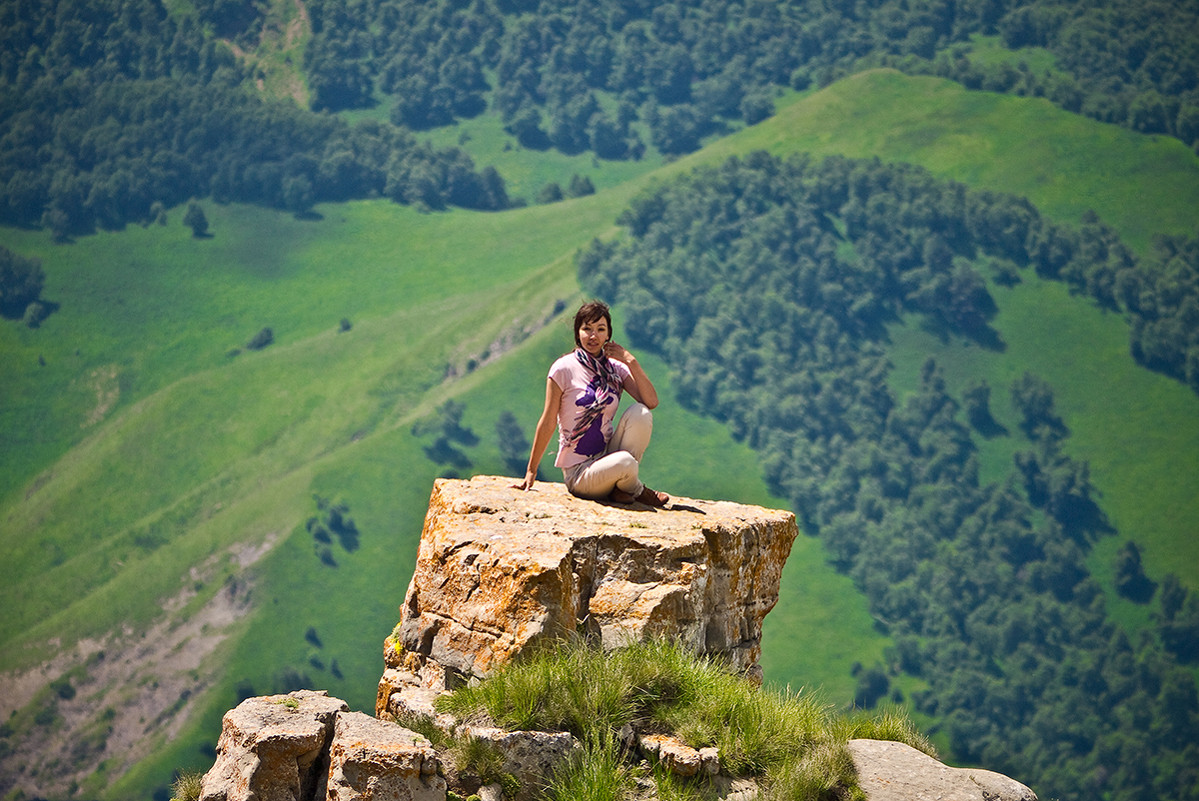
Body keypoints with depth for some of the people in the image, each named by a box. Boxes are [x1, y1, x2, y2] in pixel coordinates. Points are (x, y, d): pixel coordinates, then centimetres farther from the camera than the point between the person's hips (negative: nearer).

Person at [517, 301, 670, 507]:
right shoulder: (563, 369, -7)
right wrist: (531, 471, -5)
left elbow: (651, 402, -7)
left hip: (608, 454, 5)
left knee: (639, 412, -22)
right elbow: (548, 422, -5)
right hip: (578, 472, -5)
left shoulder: (616, 368, 5)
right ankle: (636, 491, 1)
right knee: (624, 462, -36)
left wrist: (631, 361, -13)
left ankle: (623, 488, -8)